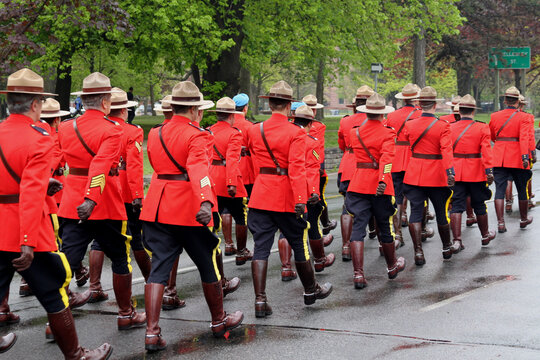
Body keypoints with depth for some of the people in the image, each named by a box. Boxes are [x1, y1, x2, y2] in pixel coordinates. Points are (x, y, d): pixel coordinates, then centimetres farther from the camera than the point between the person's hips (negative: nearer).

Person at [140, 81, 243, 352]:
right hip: (188, 208, -5)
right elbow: (198, 169, -30)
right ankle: (219, 321, 29)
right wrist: (206, 201, -43)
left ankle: (152, 332, -7)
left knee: (159, 267, 3)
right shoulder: (195, 136, -12)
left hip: (158, 206, 5)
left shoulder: (155, 134, 7)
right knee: (208, 265, 13)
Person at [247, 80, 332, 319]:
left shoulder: (254, 131, 3)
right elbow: (297, 168, -20)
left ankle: (260, 301, -5)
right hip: (286, 198, -3)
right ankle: (310, 290, 30)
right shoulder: (295, 133, -11)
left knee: (261, 247, 2)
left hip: (260, 195, 3)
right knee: (299, 243, 13)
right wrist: (300, 200, -22)